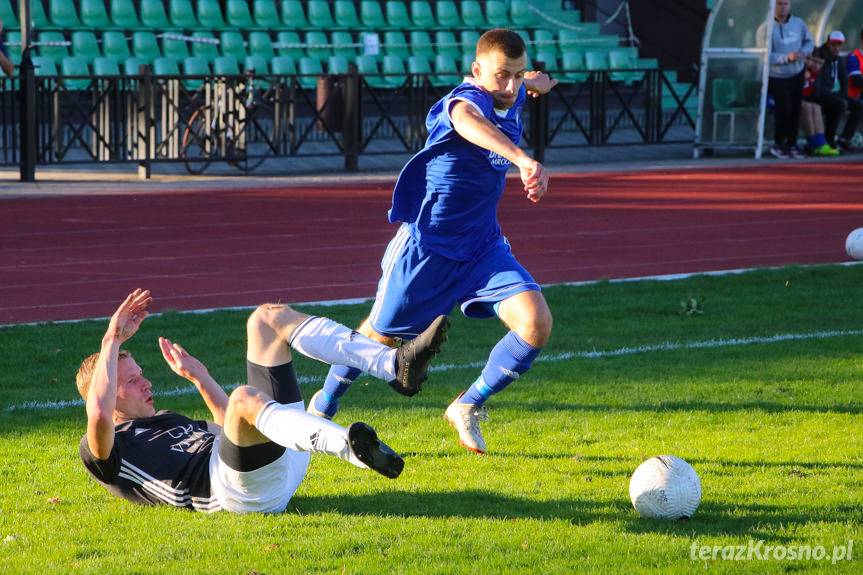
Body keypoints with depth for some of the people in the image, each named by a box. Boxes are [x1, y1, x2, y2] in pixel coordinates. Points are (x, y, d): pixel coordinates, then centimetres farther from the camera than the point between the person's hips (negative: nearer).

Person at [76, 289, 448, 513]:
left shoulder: (167, 421, 36)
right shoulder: (103, 450, 9)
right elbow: (99, 414, -15)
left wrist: (198, 377, 39)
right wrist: (112, 340, -7)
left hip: (285, 461, 8)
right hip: (231, 486, -8)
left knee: (269, 318, 4)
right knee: (244, 398, -40)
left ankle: (396, 366, -15)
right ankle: (352, 448, -66)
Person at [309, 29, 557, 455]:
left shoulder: (511, 99, -1)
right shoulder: (469, 97, -25)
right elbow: (466, 118, -55)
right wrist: (522, 159, -69)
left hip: (483, 246, 6)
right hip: (427, 245, -6)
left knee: (537, 323, -15)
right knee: (381, 335, 12)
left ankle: (468, 407, 4)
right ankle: (323, 406, 39)